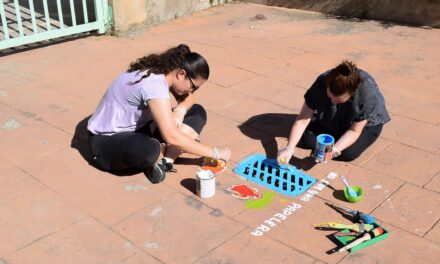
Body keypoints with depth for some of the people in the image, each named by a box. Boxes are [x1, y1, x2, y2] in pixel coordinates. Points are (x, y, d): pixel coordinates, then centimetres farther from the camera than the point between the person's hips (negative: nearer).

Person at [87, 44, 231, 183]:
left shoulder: (163, 71, -5)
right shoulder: (153, 84, -31)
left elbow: (188, 99, 11)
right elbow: (171, 137, -36)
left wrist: (179, 111, -14)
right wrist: (214, 152, -27)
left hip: (137, 128, 9)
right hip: (107, 139, -9)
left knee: (197, 112, 1)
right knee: (149, 150, -44)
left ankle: (164, 161, -14)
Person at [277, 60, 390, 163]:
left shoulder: (368, 93, -38)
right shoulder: (321, 83, -31)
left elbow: (354, 131, -28)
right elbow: (303, 120, -28)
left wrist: (335, 149, -43)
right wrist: (290, 148, -39)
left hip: (366, 122, -3)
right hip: (332, 120, 3)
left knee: (347, 153, -26)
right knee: (306, 140, -15)